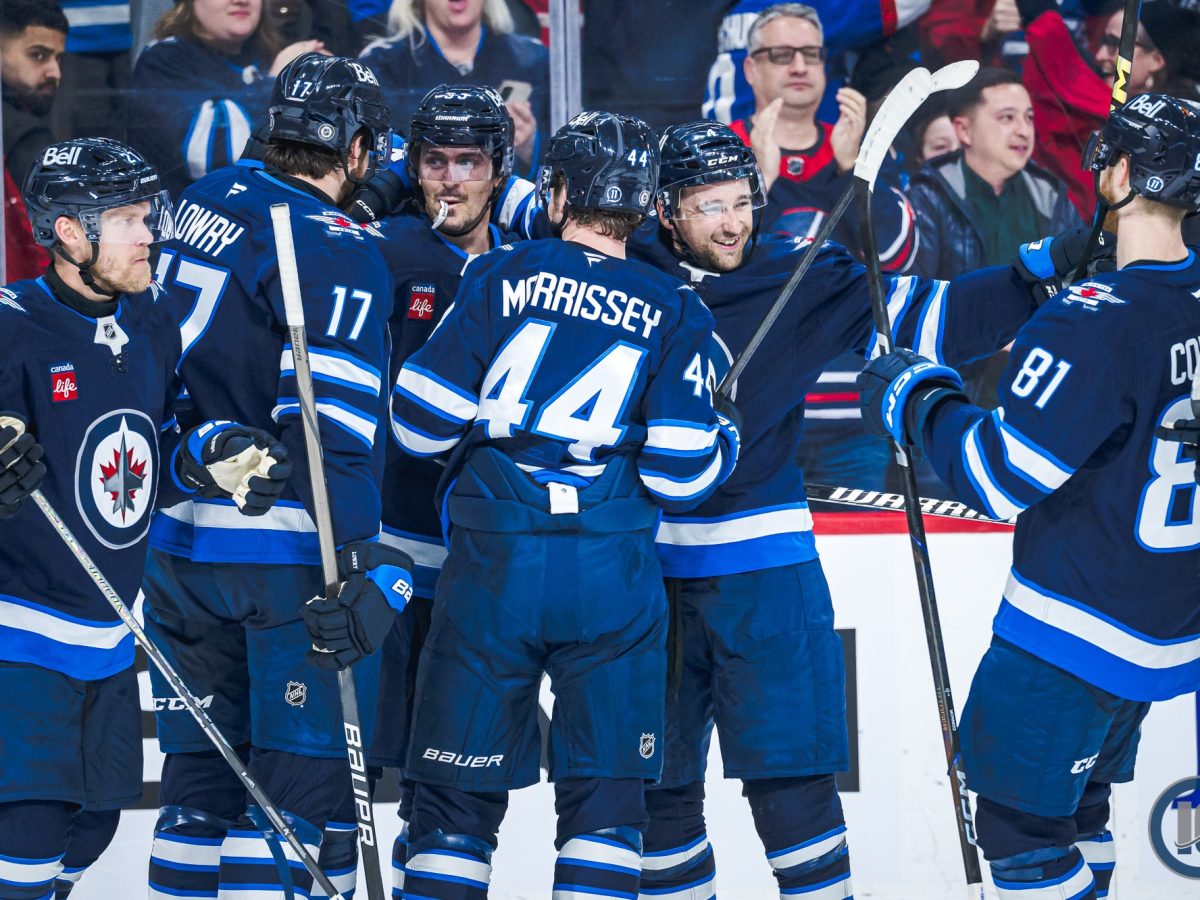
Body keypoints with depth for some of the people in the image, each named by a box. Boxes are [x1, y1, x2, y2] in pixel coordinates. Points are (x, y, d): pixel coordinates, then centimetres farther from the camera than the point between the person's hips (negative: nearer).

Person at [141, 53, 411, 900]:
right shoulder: (338, 250, -13)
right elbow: (329, 423, -21)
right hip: (288, 548, -8)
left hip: (178, 537, 8)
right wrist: (366, 566, -23)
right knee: (304, 777, -3)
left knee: (204, 766, 15)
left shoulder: (201, 205, 10)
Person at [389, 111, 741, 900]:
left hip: (493, 566, 0)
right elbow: (677, 472, -2)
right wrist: (726, 441, 19)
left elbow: (422, 420, -1)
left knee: (458, 796, 7)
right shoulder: (675, 312, 4)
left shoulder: (501, 277, 2)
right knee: (606, 794, 7)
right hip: (614, 570, 0)